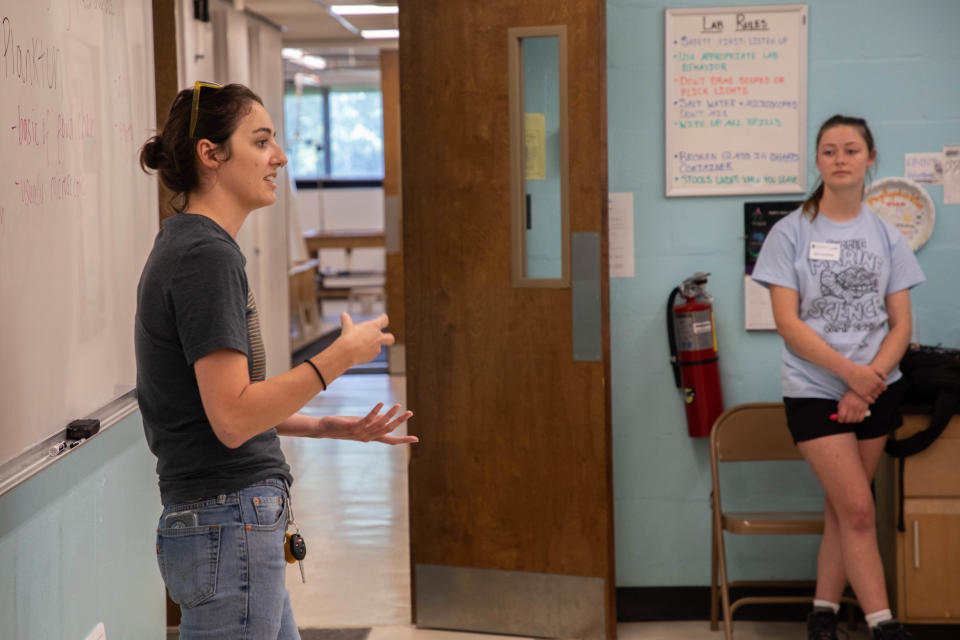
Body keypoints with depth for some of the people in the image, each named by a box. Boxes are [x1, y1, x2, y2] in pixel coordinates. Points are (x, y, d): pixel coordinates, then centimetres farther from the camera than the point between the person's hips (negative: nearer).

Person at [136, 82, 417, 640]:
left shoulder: (190, 247, 14)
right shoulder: (206, 256, -17)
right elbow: (233, 419, -23)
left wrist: (331, 427, 14)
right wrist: (343, 354, -17)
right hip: (230, 525, -10)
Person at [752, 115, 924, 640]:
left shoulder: (886, 237, 6)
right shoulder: (791, 233, -2)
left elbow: (901, 324, 4)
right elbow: (787, 322, -9)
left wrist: (868, 384, -11)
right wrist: (851, 371, -16)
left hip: (876, 389, 3)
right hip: (814, 391, -3)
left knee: (844, 507, 7)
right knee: (858, 509, -8)